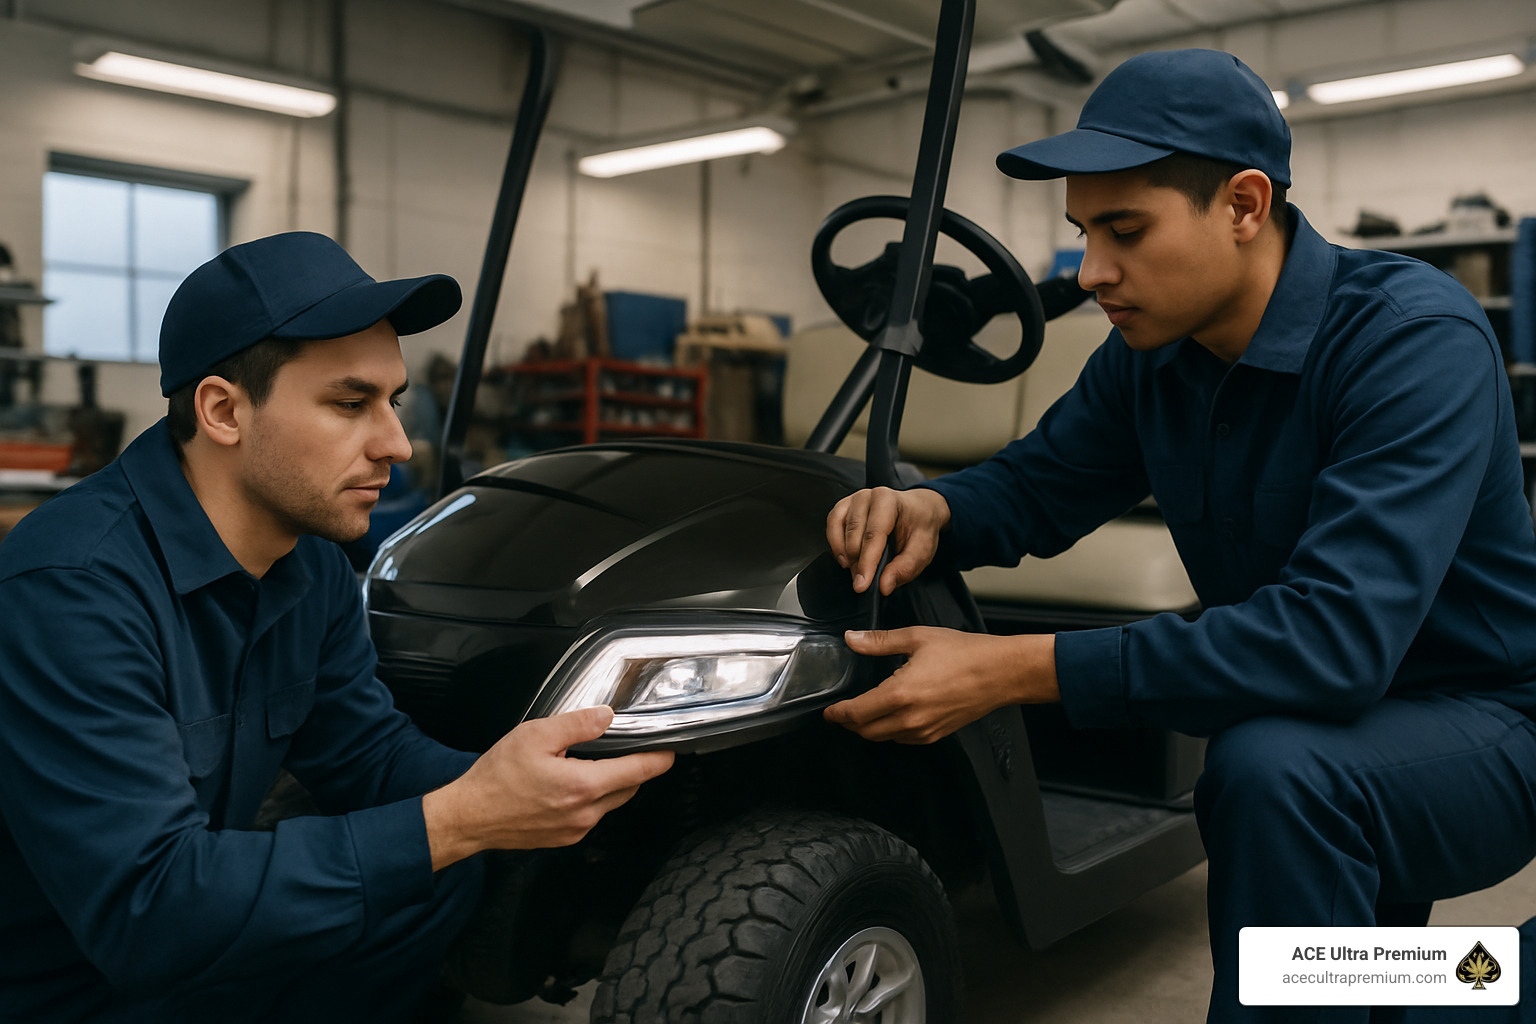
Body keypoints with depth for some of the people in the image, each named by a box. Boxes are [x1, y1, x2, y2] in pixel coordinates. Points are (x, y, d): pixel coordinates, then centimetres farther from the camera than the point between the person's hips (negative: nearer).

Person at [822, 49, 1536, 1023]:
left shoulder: (1416, 338, -25)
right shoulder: (1147, 353, -4)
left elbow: (1336, 634, -35)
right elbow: (1037, 484, 7)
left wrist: (1015, 670, -38)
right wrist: (933, 509, -18)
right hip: (1302, 704, 8)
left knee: (1271, 766, -32)